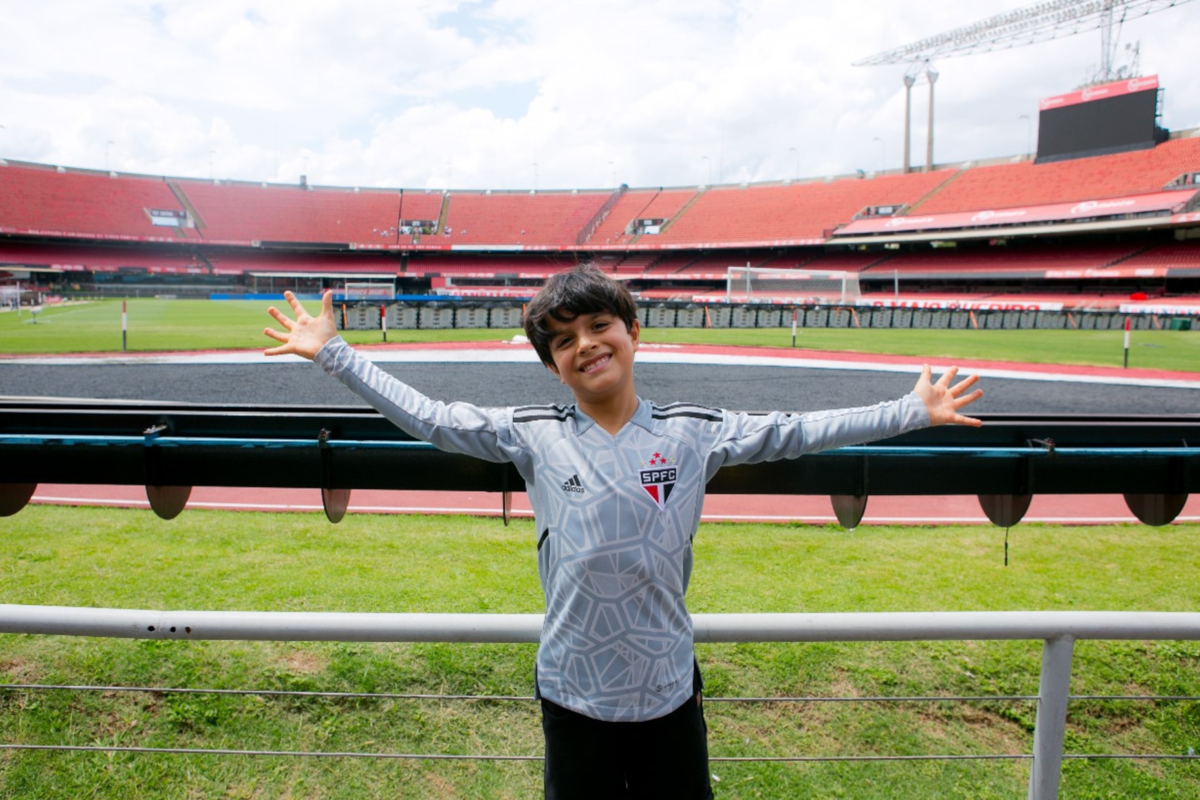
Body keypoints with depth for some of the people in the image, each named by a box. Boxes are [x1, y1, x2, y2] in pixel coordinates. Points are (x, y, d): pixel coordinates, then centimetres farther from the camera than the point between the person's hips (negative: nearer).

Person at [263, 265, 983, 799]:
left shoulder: (694, 433, -4)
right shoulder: (533, 436, -6)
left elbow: (792, 433, -3)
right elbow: (427, 416, -3)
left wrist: (914, 413, -3)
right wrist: (332, 352, -3)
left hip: (669, 688, 1)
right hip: (573, 690, 0)